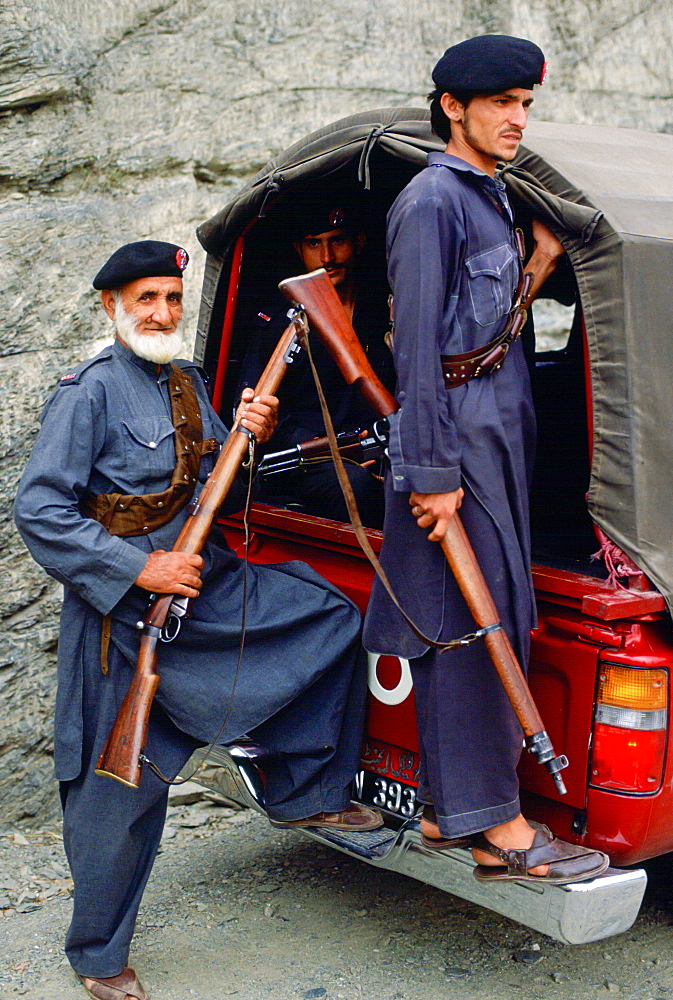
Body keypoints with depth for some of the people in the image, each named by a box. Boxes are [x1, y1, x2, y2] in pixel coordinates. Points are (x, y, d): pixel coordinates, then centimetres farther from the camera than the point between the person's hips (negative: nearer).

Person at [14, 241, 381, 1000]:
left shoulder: (187, 385, 11)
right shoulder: (91, 392, -13)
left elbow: (217, 494, 16)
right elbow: (38, 511, -19)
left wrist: (249, 439, -4)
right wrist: (139, 569, -23)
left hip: (211, 585, 7)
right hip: (125, 612, -7)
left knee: (332, 619, 5)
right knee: (122, 785, 1)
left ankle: (304, 794, 15)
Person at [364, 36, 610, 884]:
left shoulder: (486, 195, 18)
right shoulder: (432, 199, -11)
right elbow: (419, 345, -16)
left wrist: (539, 263, 12)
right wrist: (435, 473, -19)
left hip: (499, 430, 10)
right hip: (458, 432, -10)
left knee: (465, 627, 12)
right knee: (476, 625, -7)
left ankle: (447, 811, 22)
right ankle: (497, 829, 0)